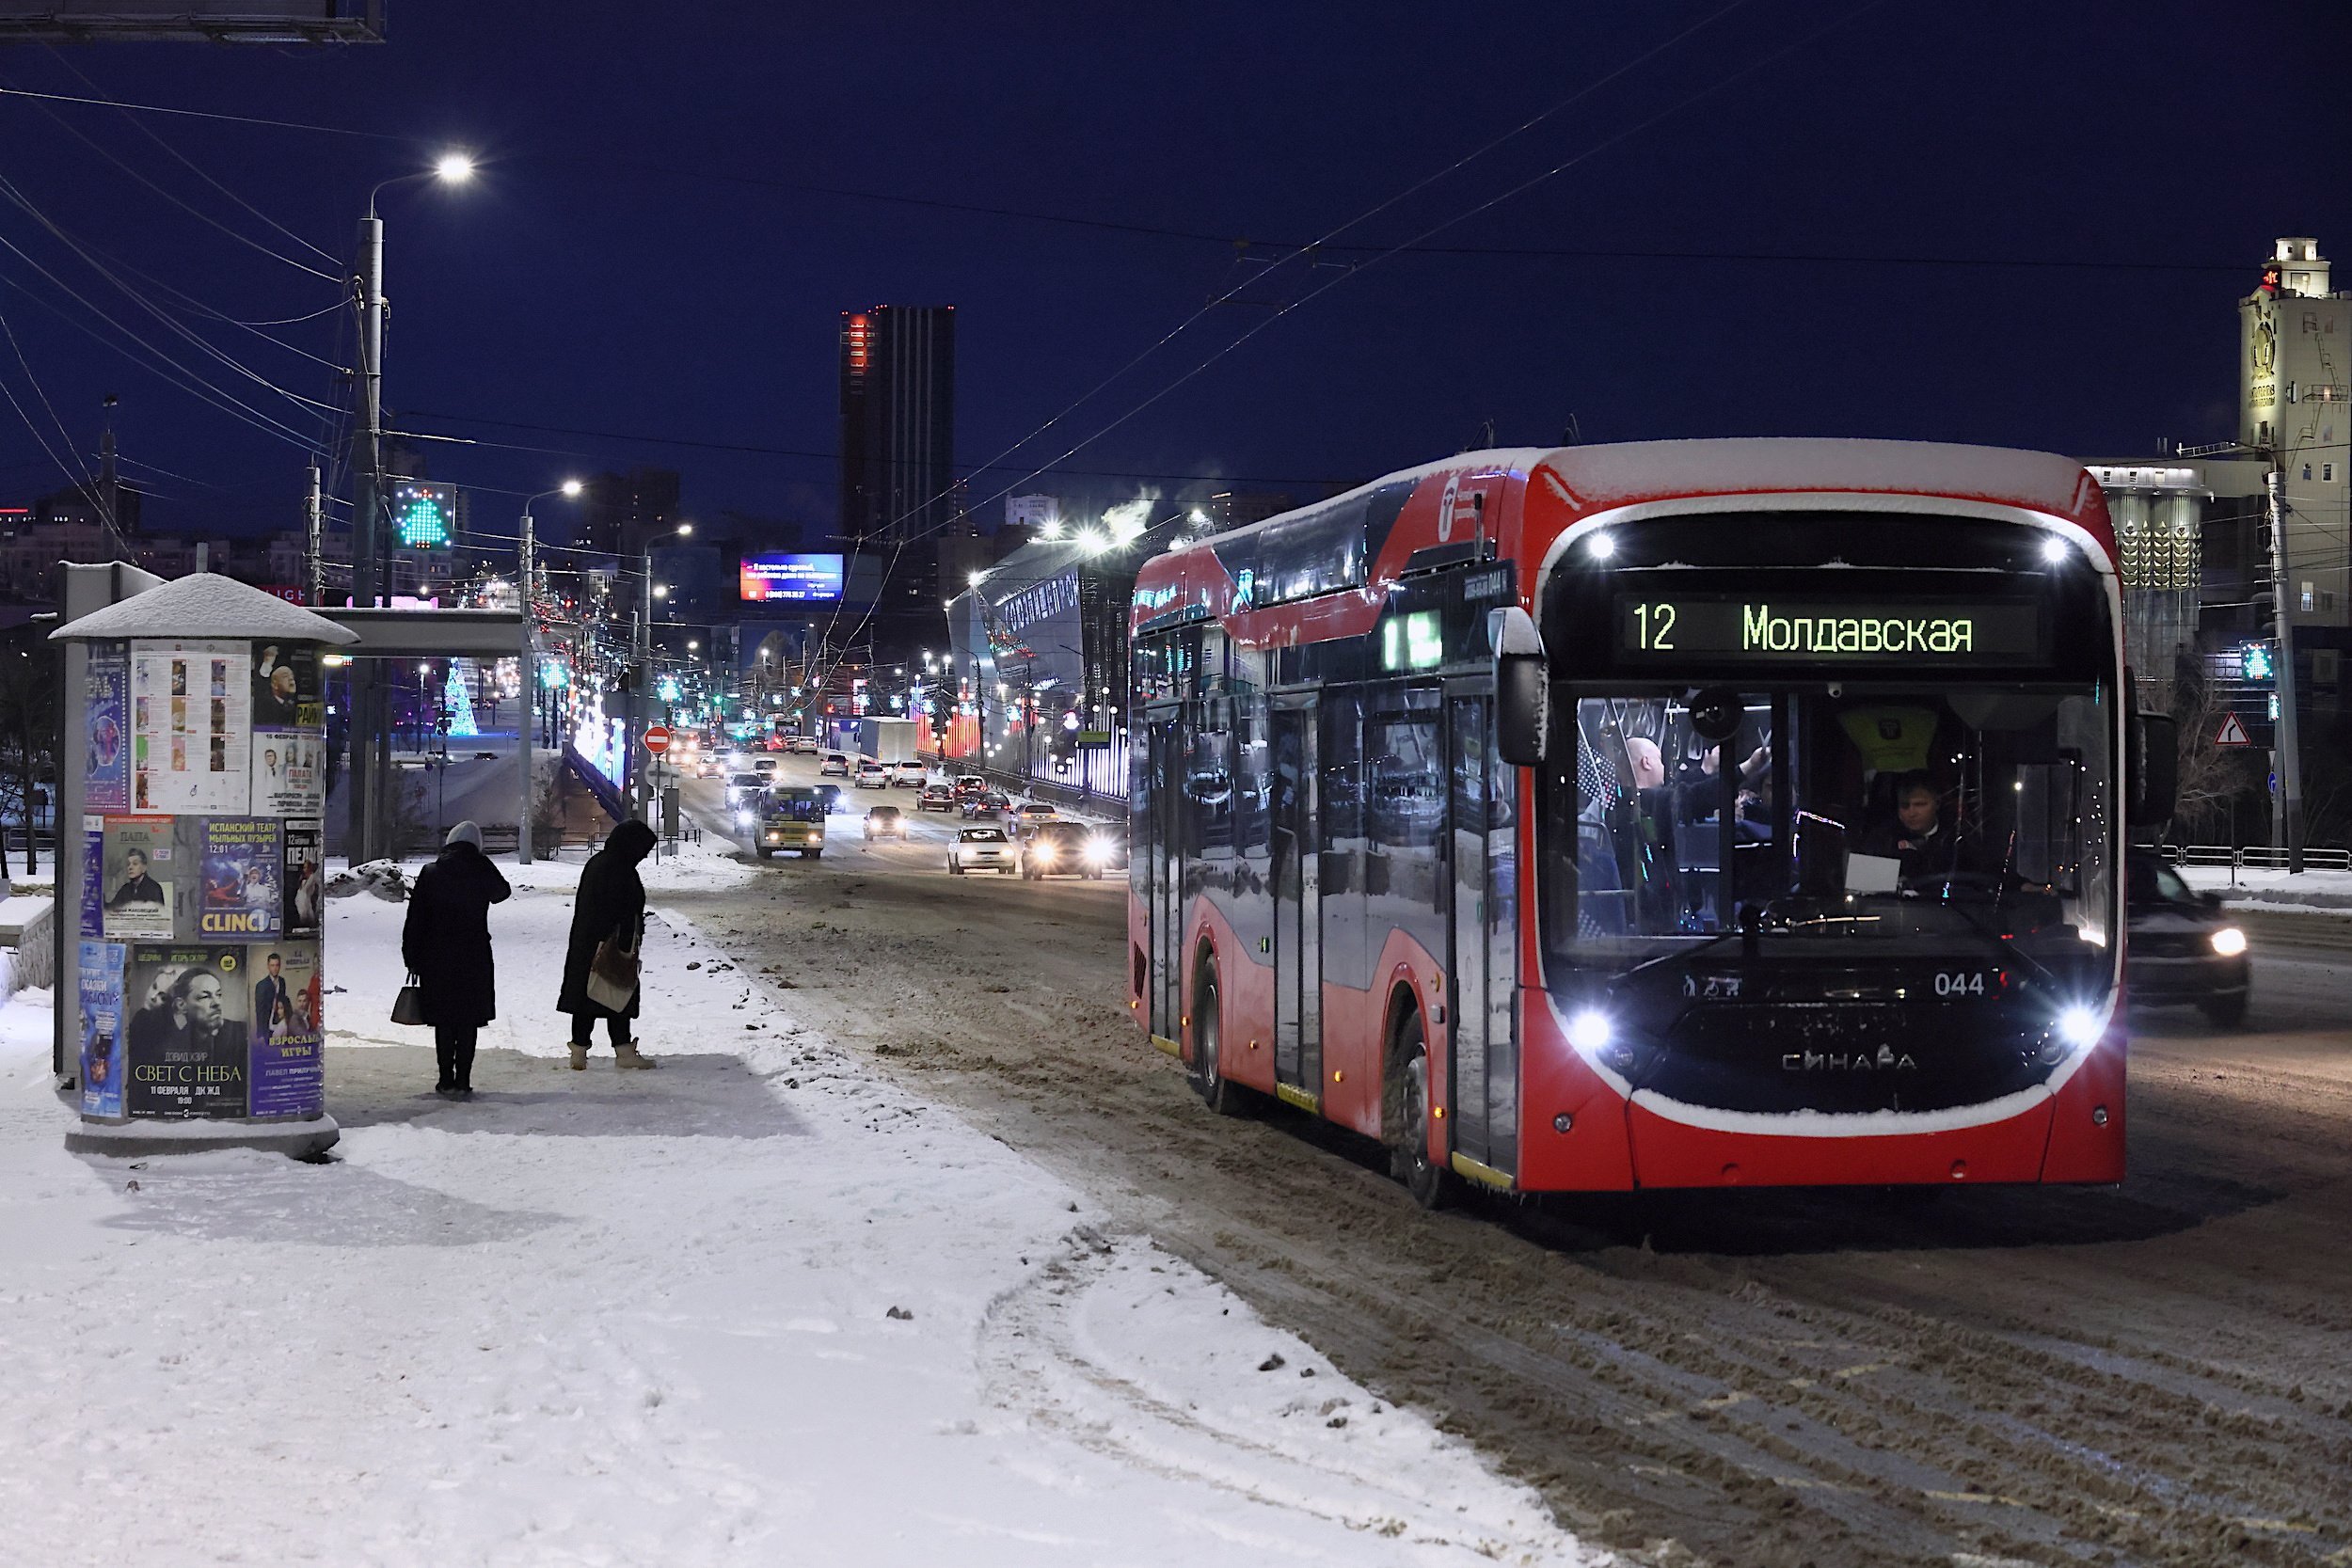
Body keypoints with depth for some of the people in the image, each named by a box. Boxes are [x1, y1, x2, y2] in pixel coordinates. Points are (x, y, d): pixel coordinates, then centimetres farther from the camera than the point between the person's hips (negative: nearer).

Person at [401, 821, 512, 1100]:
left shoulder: (430, 873, -3)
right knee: (468, 1021, 4)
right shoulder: (483, 872, -4)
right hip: (474, 959, 0)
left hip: (437, 959, 0)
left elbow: (415, 919, -1)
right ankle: (463, 1081, -1)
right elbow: (501, 892, 20)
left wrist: (412, 958, 6)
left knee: (443, 1021, 8)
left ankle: (447, 1081, 7)